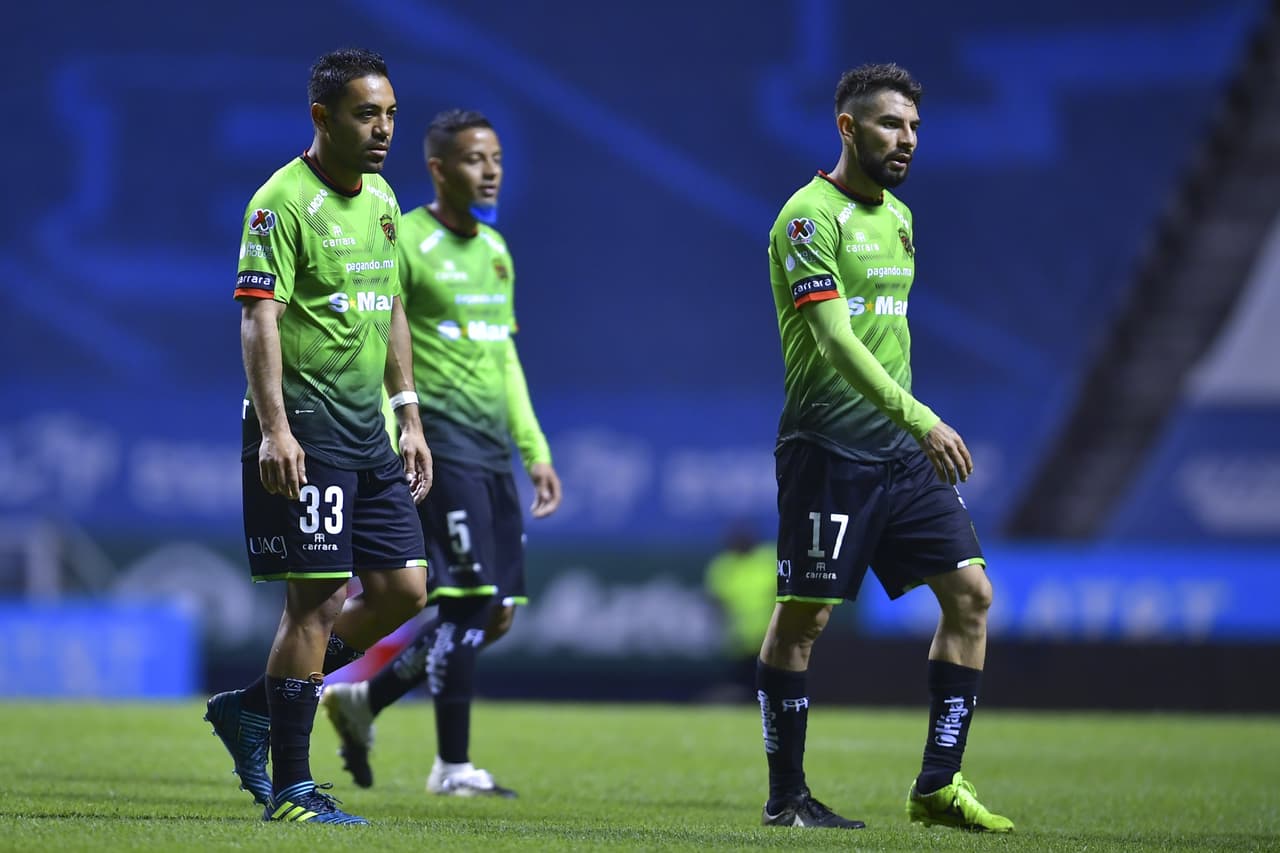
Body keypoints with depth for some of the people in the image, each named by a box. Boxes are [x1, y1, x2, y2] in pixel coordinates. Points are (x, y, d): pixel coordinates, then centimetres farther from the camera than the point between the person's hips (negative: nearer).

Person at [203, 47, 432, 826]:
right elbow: (259, 319, -17)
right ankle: (291, 788, -1)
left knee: (403, 587, 6)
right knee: (317, 598, -8)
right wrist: (274, 429, -26)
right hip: (304, 429, -8)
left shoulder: (382, 199, 14)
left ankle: (254, 707, 18)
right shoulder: (284, 202, -11)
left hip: (368, 430, 8)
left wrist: (408, 417, 18)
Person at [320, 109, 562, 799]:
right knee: (468, 600, -13)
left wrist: (536, 450, 20)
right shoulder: (405, 245, -7)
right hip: (439, 440, -8)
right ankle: (452, 767, -5)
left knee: (496, 615, 5)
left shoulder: (496, 249, 17)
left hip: (492, 446, 8)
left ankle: (362, 701, 21)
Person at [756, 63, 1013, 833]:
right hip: (829, 447, -8)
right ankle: (787, 797, 8)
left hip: (902, 449, 8)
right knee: (803, 617, -1)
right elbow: (836, 340, -21)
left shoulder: (898, 216, 16)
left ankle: (938, 785, 4)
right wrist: (922, 420, -27)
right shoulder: (811, 217, -11)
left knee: (970, 593, 0)